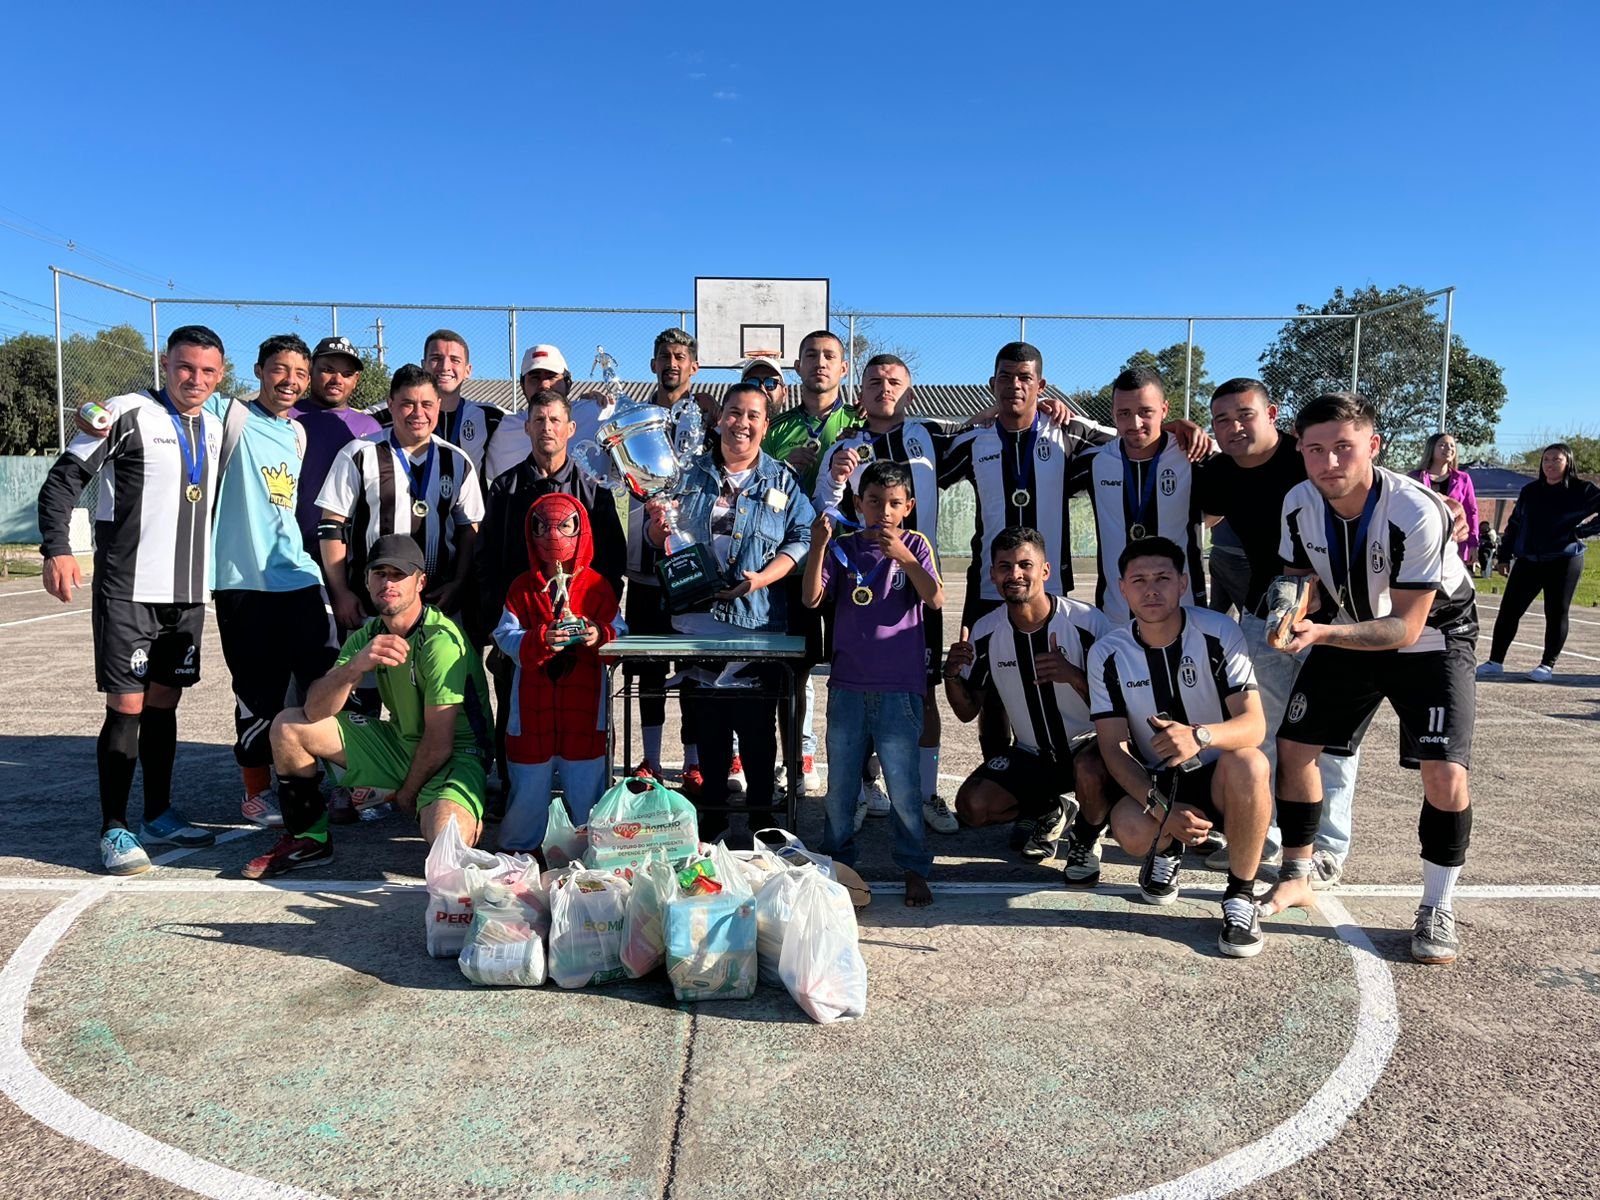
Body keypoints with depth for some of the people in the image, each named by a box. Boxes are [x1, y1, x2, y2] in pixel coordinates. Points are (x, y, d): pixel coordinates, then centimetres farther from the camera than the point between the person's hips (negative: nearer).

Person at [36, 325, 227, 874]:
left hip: (189, 591, 6)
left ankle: (159, 816, 23)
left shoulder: (215, 428, 12)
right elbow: (62, 480, -10)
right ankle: (114, 830, 7)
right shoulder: (128, 414, -8)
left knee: (164, 703, 13)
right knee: (127, 707, -4)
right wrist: (57, 549, -21)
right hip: (127, 590, -6)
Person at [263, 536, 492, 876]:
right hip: (400, 742, 7)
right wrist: (356, 665, -34)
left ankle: (468, 819, 2)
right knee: (288, 726, -1)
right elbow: (315, 712, -15)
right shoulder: (366, 637, -2)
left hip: (455, 755, -7)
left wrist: (407, 794, -6)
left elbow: (439, 743, -21)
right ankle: (309, 839, 14)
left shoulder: (442, 640, -24)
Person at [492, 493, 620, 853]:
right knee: (529, 782, 9)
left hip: (583, 702, 0)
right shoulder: (522, 587, 5)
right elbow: (506, 635, -5)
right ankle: (519, 847, 27)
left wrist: (600, 635, -24)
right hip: (533, 703, 1)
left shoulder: (597, 585, 4)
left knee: (585, 780, 5)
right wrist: (541, 640, -23)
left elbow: (619, 630, -1)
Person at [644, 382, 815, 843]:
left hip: (758, 622, -2)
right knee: (706, 726, 9)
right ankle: (710, 817, 23)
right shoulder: (691, 475, 12)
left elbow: (803, 537, -4)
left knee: (758, 727, 6)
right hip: (696, 619, 2)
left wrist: (763, 578, -18)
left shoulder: (782, 481, 6)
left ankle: (761, 815, 20)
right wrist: (659, 524, -12)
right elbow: (657, 540, 12)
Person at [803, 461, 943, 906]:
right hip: (847, 685, 3)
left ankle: (914, 869, 17)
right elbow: (811, 598, -6)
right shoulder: (843, 547, 5)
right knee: (839, 784, 12)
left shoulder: (914, 545, 1)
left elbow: (935, 600, -14)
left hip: (899, 688, -2)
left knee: (904, 785, 1)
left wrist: (903, 557, -28)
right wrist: (818, 545, -19)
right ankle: (836, 864, 27)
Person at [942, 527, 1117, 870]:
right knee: (971, 806, -16)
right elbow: (968, 711, 1)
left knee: (1089, 769, -37)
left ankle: (1086, 841, -2)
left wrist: (1073, 675, -36)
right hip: (1030, 754, 4)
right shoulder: (985, 632, -7)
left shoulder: (1088, 622, -19)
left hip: (1089, 744, -3)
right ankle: (1045, 811, 16)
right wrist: (952, 675, -20)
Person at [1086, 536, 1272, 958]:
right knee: (1129, 831, -32)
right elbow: (1113, 747, -10)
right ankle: (1167, 848, 9)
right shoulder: (1107, 655, -8)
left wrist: (1200, 735, -43)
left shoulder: (1219, 634, -14)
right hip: (1157, 784, 1)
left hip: (1221, 779, -1)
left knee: (1248, 764, -37)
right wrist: (1163, 809, -25)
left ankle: (1240, 896, -15)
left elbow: (1254, 725, -20)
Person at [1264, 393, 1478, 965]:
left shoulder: (1417, 511, -32)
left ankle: (1437, 907, 5)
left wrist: (1322, 633, -42)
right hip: (1352, 629, 5)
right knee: (1293, 744, 0)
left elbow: (1406, 627, -29)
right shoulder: (1299, 503, -16)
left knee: (1445, 772, -17)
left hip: (1433, 636, -4)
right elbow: (1300, 582, 0)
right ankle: (1298, 875, 19)